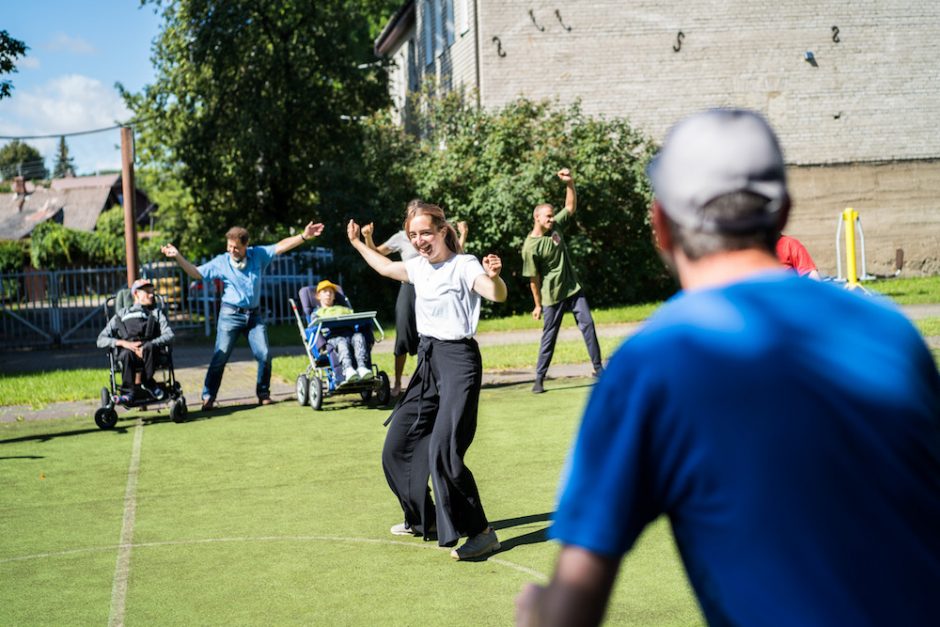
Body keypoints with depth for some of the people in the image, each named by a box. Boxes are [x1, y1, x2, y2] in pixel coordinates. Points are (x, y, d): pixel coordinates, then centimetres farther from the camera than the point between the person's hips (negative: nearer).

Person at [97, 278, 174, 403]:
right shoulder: (121, 316, 25)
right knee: (127, 354, -37)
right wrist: (123, 343, -7)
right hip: (127, 350, 0)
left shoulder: (156, 313, 25)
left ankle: (145, 382, -19)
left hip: (150, 353, 1)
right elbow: (101, 340, 13)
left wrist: (147, 346, -13)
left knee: (149, 347, -35)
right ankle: (129, 391, -35)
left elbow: (169, 335, 5)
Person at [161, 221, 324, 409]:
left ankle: (263, 393, 12)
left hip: (254, 315, 2)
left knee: (264, 355, -4)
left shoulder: (258, 255, 2)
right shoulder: (221, 262, -3)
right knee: (220, 357, -6)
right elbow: (196, 273, -5)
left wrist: (304, 236, -5)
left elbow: (281, 246, 1)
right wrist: (178, 257, -16)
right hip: (231, 314, -2)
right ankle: (208, 397, -1)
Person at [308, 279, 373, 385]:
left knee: (358, 336, -35)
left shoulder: (344, 309, 42)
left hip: (349, 331, 2)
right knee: (341, 341, -40)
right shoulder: (316, 313, 34)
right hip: (330, 337, -2)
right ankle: (348, 369, -63)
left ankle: (362, 367, -56)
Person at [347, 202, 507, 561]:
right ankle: (423, 519, 31)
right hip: (427, 360, 9)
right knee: (398, 446, 14)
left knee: (443, 451, -21)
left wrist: (494, 276, -52)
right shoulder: (418, 267, 10)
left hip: (458, 360, -9)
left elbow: (497, 295, -31)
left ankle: (480, 533, -11)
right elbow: (385, 267, 32)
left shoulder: (463, 265, -13)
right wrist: (357, 244, 40)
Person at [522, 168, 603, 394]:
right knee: (549, 337, 0)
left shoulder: (556, 226, -1)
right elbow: (534, 279, -12)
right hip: (552, 297, -6)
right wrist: (538, 305, -7)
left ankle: (598, 368, 10)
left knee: (587, 325, 2)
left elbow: (571, 206, 1)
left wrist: (570, 184, -15)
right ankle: (539, 379, 10)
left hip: (573, 289, 6)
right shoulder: (530, 247, -17)